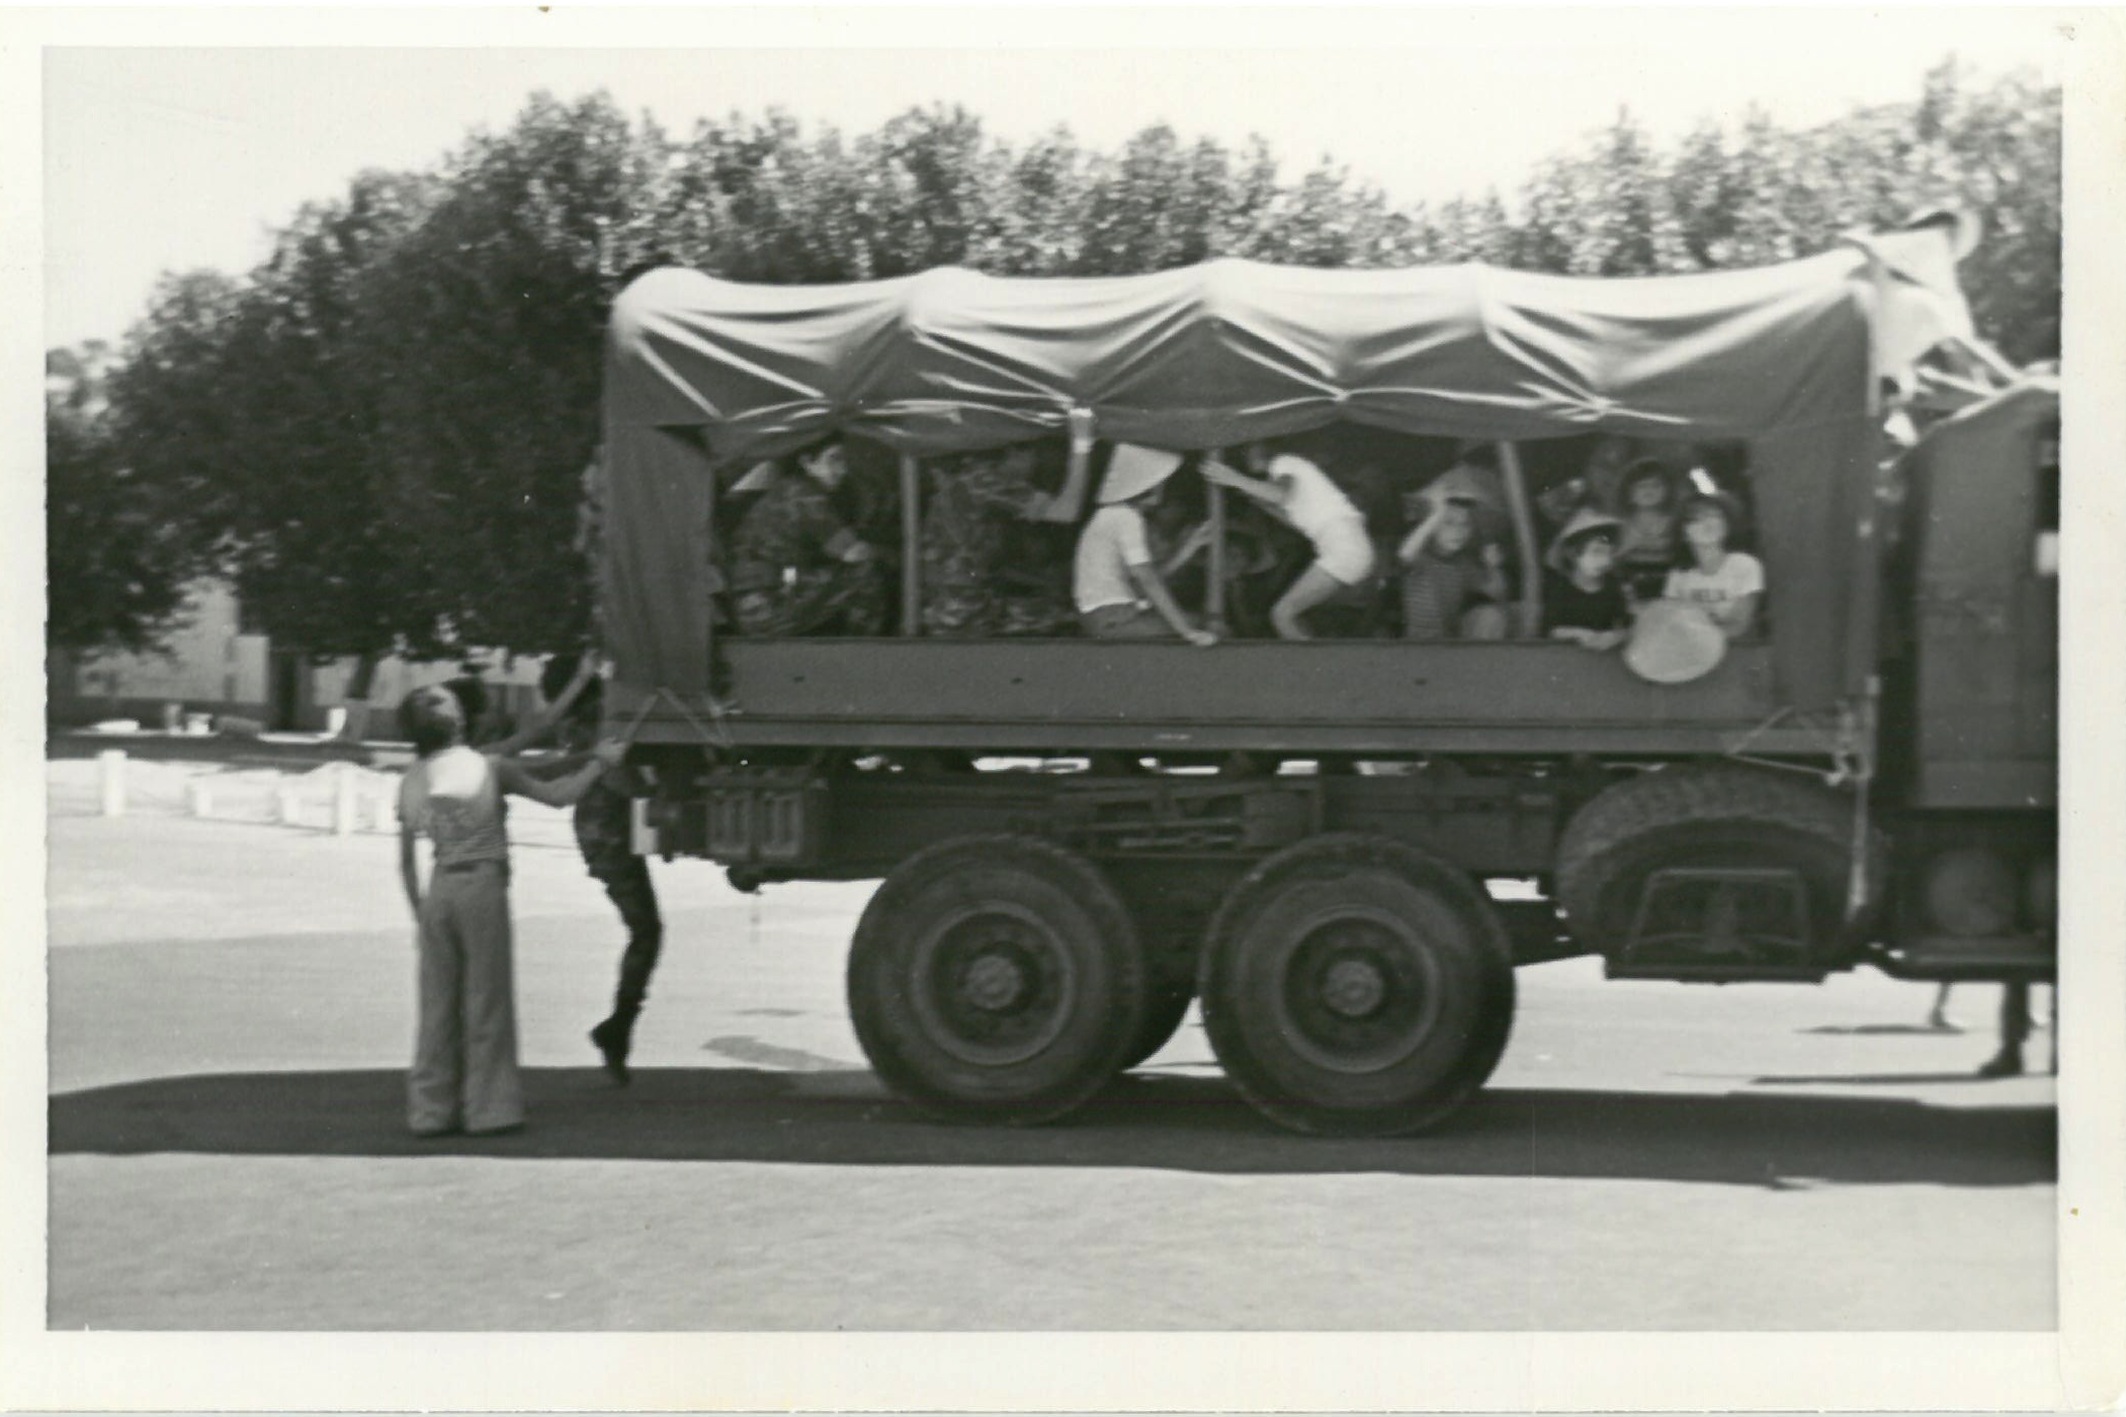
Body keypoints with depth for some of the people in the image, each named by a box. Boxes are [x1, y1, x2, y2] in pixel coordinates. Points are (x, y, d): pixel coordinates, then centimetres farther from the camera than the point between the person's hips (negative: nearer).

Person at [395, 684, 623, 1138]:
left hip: (439, 889, 4)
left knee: (438, 1003, 10)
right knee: (486, 1000, 4)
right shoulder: (489, 768, -7)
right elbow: (558, 796, 2)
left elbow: (406, 859, 9)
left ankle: (431, 1110, 13)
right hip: (482, 885, -4)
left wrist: (419, 913, 19)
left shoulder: (412, 782, 5)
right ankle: (488, 1108, 7)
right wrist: (599, 762, 15)